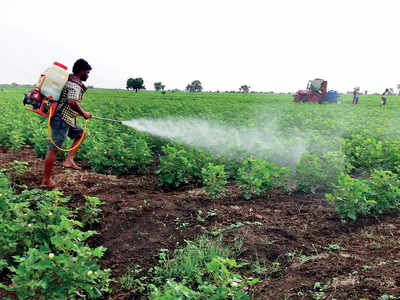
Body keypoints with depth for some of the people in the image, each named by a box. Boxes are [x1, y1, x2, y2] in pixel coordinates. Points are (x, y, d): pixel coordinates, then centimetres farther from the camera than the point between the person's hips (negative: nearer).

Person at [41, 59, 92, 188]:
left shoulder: (67, 79, 16)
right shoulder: (76, 84, -15)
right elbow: (72, 102, -30)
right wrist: (83, 113, -17)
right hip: (62, 119, -10)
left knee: (81, 133, 21)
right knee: (53, 148, -4)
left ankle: (69, 160, 14)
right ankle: (46, 180, 4)